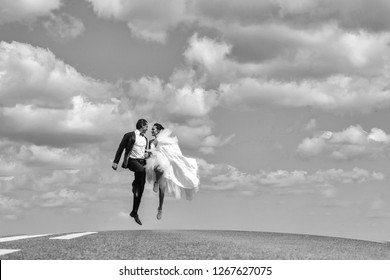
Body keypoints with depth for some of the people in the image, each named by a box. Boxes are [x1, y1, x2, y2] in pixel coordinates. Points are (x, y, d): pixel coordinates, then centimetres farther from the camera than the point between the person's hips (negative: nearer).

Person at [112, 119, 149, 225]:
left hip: (142, 162, 6)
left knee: (140, 189, 1)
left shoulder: (145, 139, 22)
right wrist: (115, 162, -5)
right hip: (132, 160, -6)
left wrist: (146, 154, 8)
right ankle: (135, 184, -13)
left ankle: (134, 212, 7)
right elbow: (121, 148, 1)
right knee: (141, 169, -41)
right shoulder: (129, 135, 1)